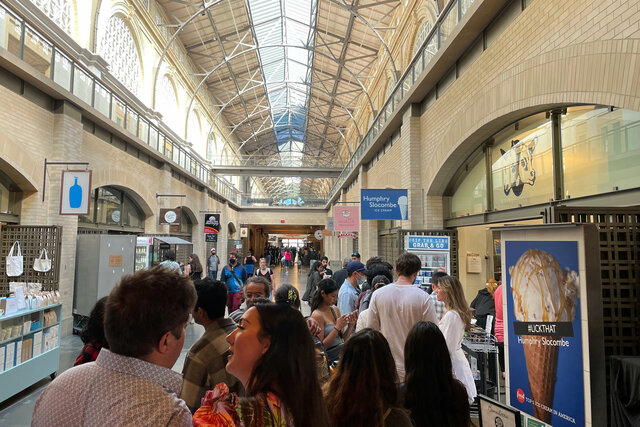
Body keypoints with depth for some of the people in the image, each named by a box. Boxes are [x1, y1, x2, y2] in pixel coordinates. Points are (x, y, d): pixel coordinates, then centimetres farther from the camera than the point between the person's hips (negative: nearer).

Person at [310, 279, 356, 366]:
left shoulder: (336, 309, 10)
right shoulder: (317, 315, -11)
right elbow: (320, 346, -14)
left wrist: (350, 325, -4)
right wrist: (337, 328, -18)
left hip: (342, 355, 7)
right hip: (330, 361, -7)